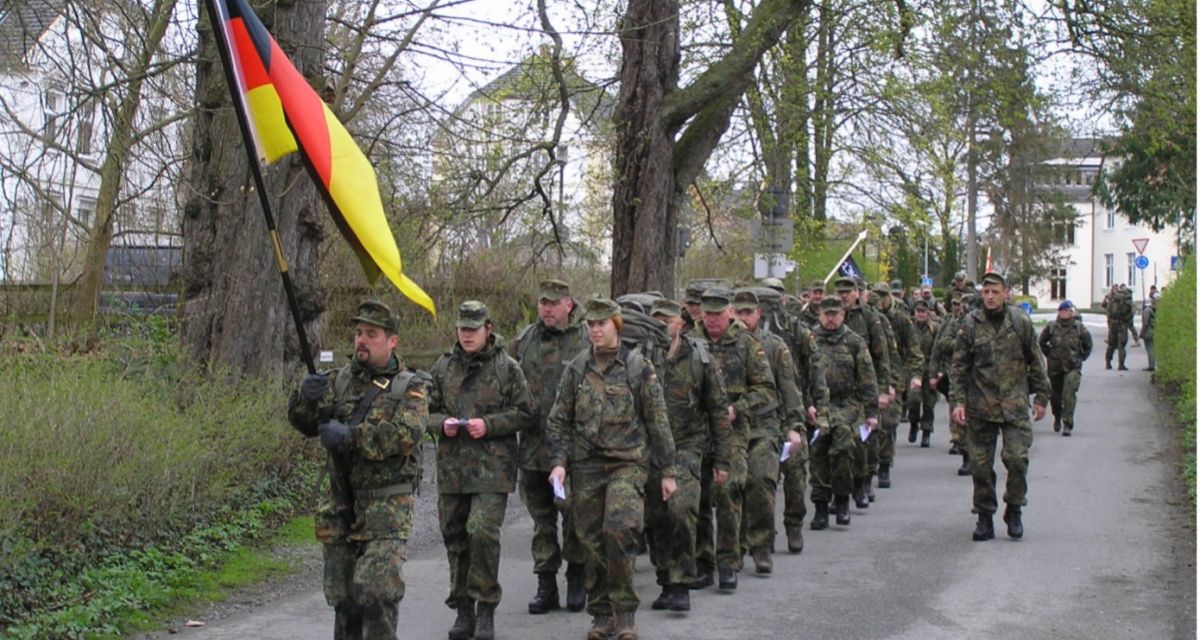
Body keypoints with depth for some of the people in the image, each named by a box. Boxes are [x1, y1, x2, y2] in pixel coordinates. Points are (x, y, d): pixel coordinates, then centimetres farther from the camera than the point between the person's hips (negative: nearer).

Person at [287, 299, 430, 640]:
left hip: (387, 509, -4)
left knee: (376, 592, -16)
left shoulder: (411, 387, -1)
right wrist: (307, 397, -20)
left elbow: (406, 435, -17)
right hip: (340, 507, 4)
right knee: (343, 596, 10)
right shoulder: (340, 380, 10)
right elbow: (303, 422, 2)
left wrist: (349, 437, -24)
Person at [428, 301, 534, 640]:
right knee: (454, 536, 8)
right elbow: (429, 411, 16)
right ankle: (463, 609, 21)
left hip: (492, 467, -4)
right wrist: (442, 424, -6)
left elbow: (523, 413, 0)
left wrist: (489, 425, -14)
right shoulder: (443, 367, 11)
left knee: (483, 532, -14)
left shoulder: (506, 367, 0)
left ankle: (486, 609, -1)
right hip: (451, 466, 4)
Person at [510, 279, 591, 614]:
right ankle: (546, 584, 18)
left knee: (575, 515, 4)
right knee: (541, 518, 10)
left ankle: (577, 581, 18)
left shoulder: (586, 341, -5)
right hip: (533, 445, 4)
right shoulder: (524, 339, 8)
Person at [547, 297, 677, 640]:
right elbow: (558, 421, 11)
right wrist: (559, 462, -1)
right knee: (592, 542, 5)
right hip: (586, 467, 3)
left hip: (626, 463, -3)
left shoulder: (638, 367, 0)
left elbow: (658, 423, 3)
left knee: (620, 529, -21)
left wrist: (668, 471, 3)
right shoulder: (576, 369, 8)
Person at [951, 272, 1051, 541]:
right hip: (980, 405, 1)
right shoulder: (970, 324, 1)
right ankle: (985, 517, 16)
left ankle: (1014, 510, 10)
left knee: (1017, 458, -11)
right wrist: (957, 401, -4)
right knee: (980, 464, 3)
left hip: (1015, 404, -1)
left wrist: (1041, 397, 10)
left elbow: (1035, 362, 10)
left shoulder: (1021, 322, 2)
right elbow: (959, 366, 4)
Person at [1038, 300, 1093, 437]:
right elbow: (1042, 342, 14)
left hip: (1072, 366, -2)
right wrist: (1049, 354, 9)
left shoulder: (1079, 327, -2)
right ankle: (1057, 418, 39)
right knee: (1055, 394, 13)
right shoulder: (1052, 327, 0)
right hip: (1055, 366, 2)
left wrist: (1080, 358, 6)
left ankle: (1067, 424, -12)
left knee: (1069, 394, -15)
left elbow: (1087, 345, 10)